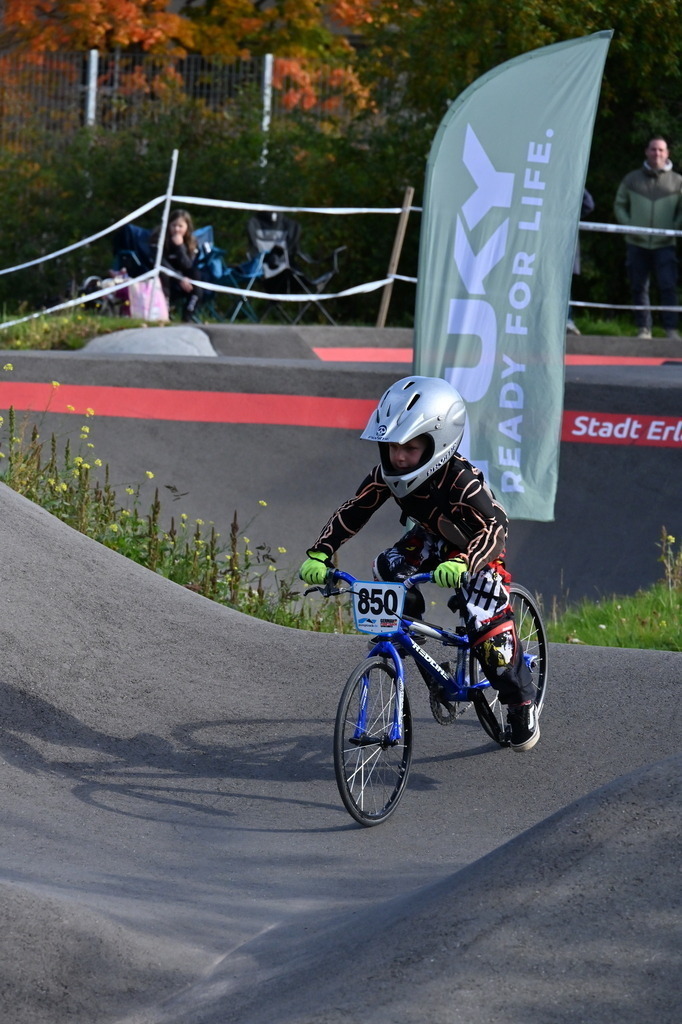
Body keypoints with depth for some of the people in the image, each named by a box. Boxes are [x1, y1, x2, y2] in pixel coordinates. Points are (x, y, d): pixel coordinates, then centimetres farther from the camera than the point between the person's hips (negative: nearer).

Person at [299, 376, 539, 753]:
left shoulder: (461, 481, -40)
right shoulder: (387, 475, -23)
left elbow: (495, 526, -51)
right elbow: (350, 513, -21)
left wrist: (463, 564, -70)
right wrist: (319, 555, -37)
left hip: (477, 551, -6)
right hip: (431, 541, 6)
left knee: (488, 632, -18)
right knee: (387, 569, -24)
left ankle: (522, 706, 5)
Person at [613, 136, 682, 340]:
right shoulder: (631, 179, 8)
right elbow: (619, 205, 14)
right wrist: (628, 225, 0)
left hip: (664, 245, -2)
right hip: (637, 244, 2)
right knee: (639, 287, 4)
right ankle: (644, 328, 12)